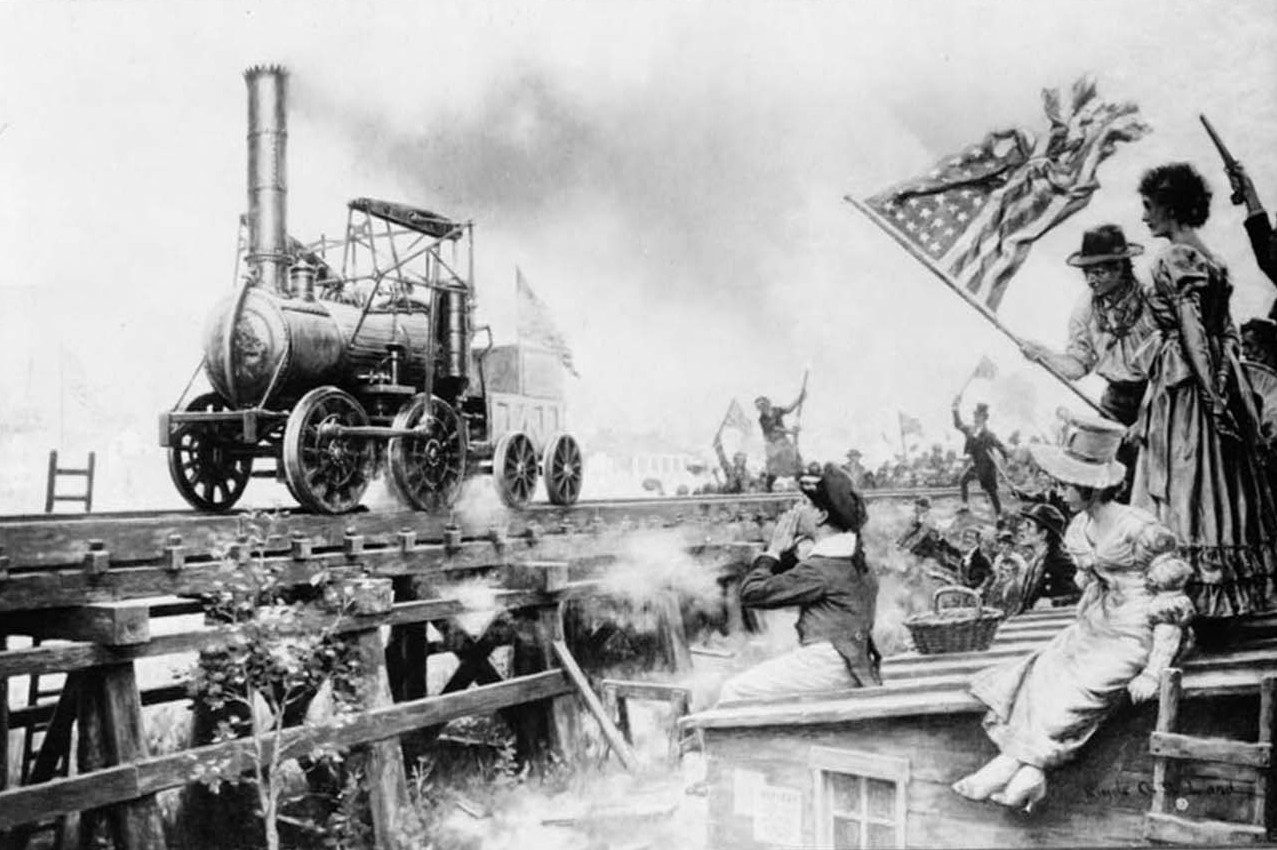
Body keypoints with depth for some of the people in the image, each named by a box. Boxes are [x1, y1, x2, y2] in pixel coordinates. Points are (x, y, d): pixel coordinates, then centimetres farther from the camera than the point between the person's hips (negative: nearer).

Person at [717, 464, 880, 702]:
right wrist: (784, 548, 6)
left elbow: (751, 593, -16)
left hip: (828, 663, -10)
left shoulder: (822, 567, -19)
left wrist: (773, 550, -5)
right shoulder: (850, 554, 11)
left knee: (734, 692, -9)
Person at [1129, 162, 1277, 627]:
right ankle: (1219, 606, 19)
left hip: (1186, 386, -9)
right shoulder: (1210, 258, 14)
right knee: (1219, 491, 11)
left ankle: (1194, 604, 1)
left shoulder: (1175, 259, -13)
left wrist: (1212, 397, -20)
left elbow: (1193, 333, -18)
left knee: (1186, 490, -4)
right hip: (1217, 381, 9)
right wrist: (1222, 394, 16)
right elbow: (1226, 332, 14)